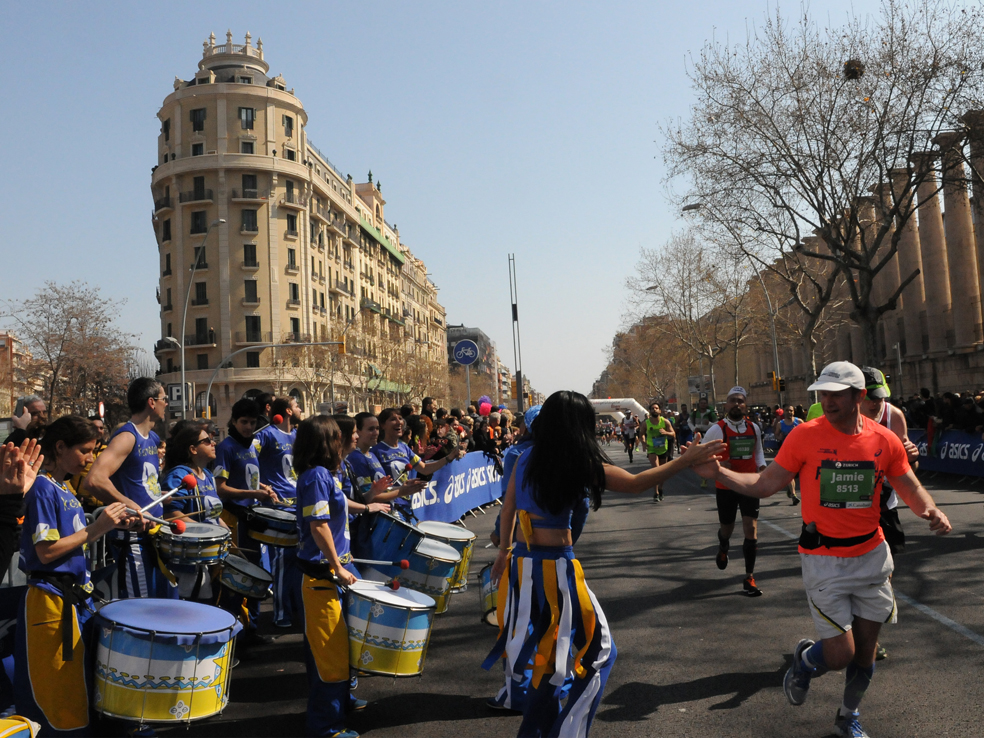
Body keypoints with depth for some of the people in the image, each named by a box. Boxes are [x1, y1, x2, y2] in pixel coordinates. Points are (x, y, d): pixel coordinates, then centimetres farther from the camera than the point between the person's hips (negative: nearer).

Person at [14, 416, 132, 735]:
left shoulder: (65, 489, 12)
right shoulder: (42, 488, -15)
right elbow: (46, 551, -21)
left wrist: (109, 524, 2)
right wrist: (96, 528, -19)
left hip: (76, 597, 9)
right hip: (52, 601, -9)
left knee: (81, 682, 18)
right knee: (58, 694, 2)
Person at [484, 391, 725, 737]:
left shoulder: (525, 459, 3)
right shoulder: (581, 465, -12)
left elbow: (507, 510, 10)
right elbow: (635, 483, -9)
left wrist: (503, 553, 22)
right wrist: (685, 460, -4)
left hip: (521, 562, 7)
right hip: (555, 566, -6)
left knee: (550, 651, 23)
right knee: (599, 651, 10)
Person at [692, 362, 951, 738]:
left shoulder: (885, 440, -4)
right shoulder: (805, 436, -12)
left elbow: (910, 487, 6)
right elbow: (764, 485, -9)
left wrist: (931, 510, -16)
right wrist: (719, 473, -22)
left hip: (872, 555, 4)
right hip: (824, 559, -3)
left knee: (865, 649, 14)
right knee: (840, 655, -7)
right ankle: (804, 661, 30)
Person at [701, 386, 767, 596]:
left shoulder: (753, 428, 3)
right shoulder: (717, 429, -11)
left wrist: (762, 466, -1)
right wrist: (717, 463, -25)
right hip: (726, 487, -2)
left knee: (751, 528, -5)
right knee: (727, 527, 13)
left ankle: (749, 578, 3)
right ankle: (723, 549, 51)